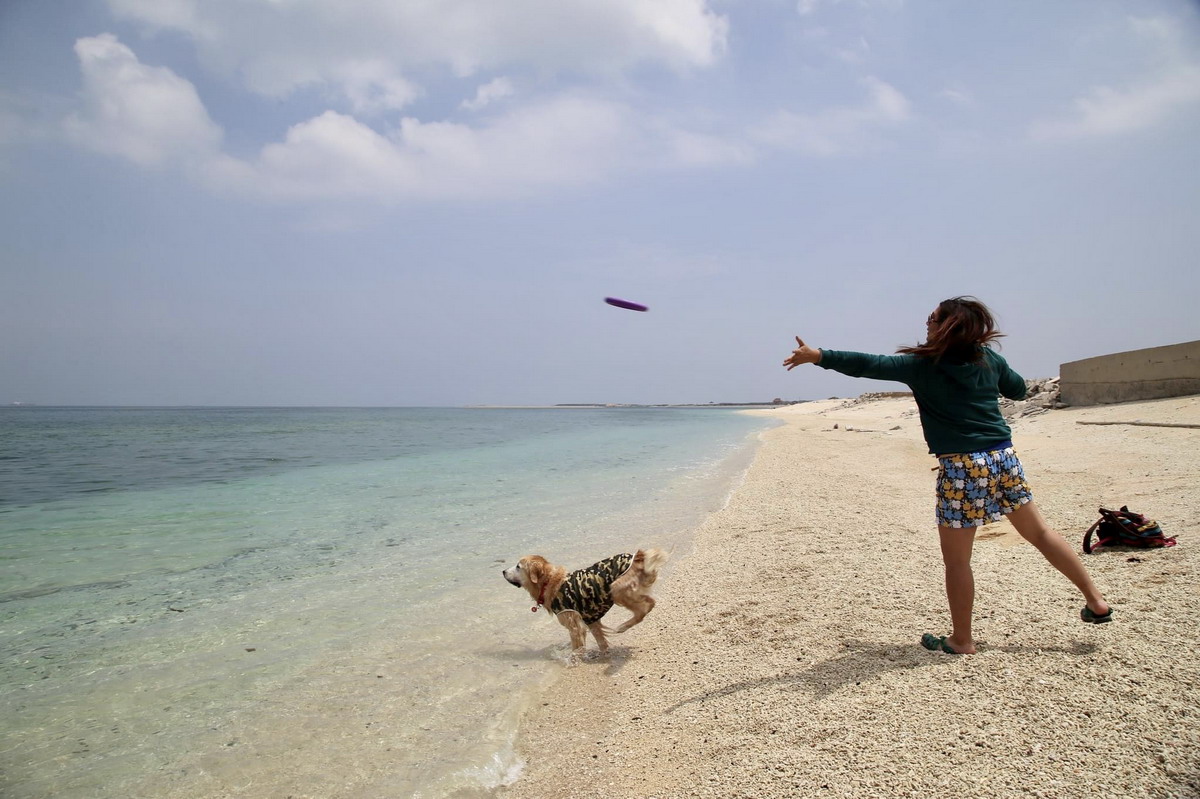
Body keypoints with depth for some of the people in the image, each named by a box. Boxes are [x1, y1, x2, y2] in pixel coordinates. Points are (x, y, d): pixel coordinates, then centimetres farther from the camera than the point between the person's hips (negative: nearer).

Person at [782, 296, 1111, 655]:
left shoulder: (922, 366, -8)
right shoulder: (989, 358, 7)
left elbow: (868, 365, -14)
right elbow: (1019, 389, 23)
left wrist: (816, 356, -13)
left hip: (961, 467, -6)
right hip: (1003, 459, 6)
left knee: (956, 559, 5)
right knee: (1040, 532, 22)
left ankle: (961, 640, 15)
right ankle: (1096, 601, 31)